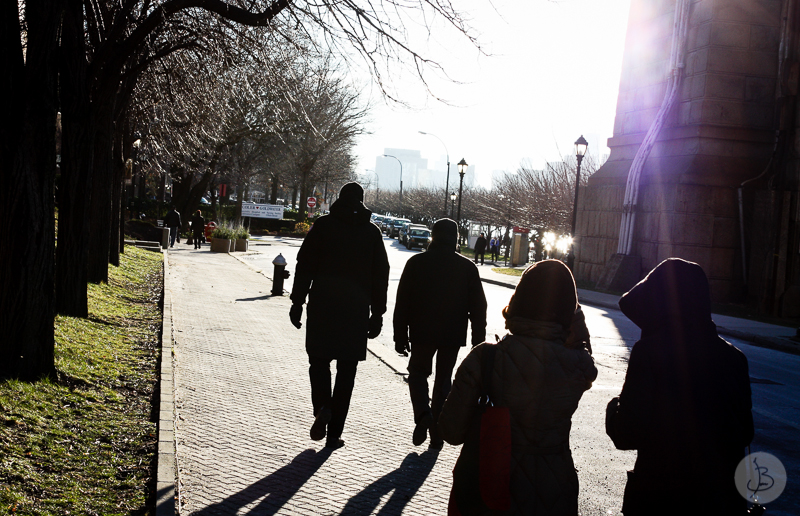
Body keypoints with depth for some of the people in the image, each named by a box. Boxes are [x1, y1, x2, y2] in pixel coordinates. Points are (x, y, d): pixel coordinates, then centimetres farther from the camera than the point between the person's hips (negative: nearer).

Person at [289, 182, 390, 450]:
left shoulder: (323, 225, 1)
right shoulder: (372, 232, 6)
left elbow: (305, 266, -2)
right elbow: (380, 275, 5)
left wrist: (297, 302, 2)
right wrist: (377, 314, 11)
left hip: (322, 307, -1)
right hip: (356, 310, 1)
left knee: (319, 360, 12)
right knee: (346, 370, 7)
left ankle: (322, 407, -13)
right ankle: (334, 433, 8)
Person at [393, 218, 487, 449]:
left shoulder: (416, 263, -2)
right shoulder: (467, 267, 0)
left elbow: (402, 302, -2)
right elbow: (478, 307, 1)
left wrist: (400, 336, 3)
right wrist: (478, 341, 7)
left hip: (422, 333, -1)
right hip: (453, 335, 1)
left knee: (418, 372, 16)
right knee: (443, 380, 12)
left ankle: (422, 414, -9)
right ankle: (437, 434, 13)